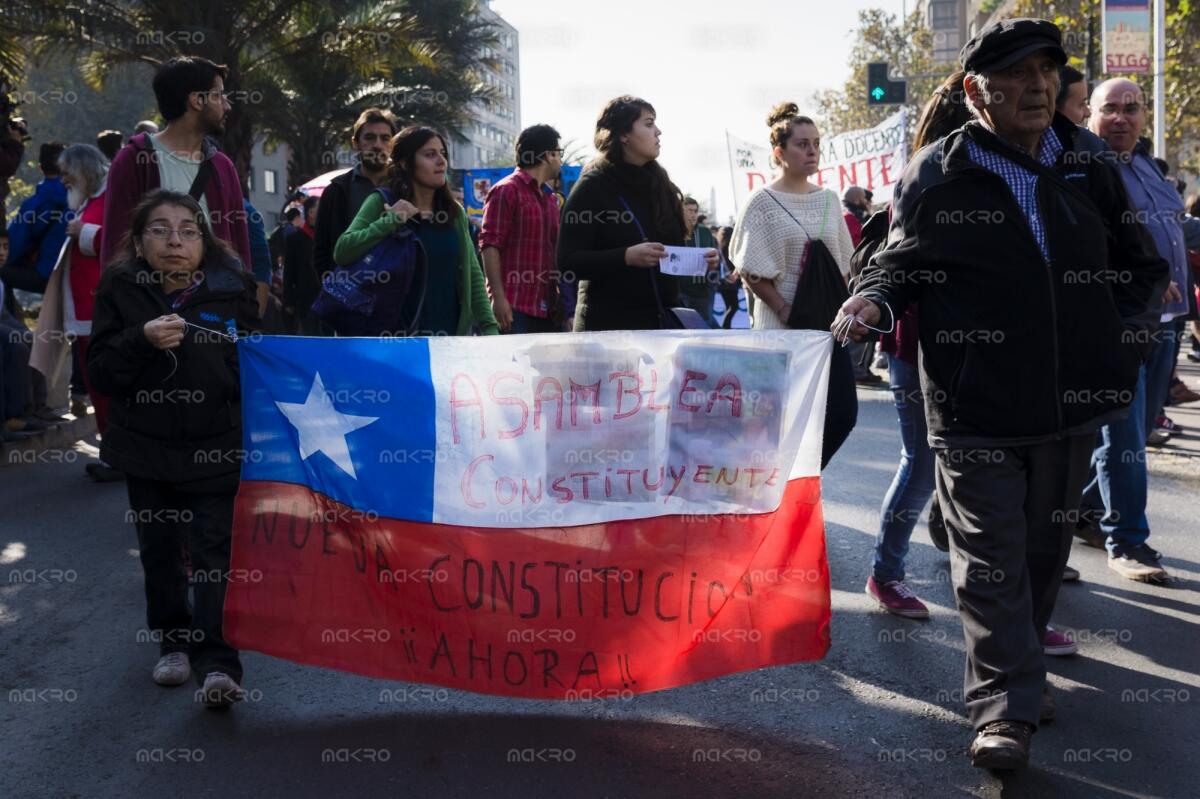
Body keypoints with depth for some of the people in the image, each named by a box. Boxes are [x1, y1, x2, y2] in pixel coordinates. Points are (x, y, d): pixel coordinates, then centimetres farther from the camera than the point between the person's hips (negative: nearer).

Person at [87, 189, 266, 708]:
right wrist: (142, 341, -22)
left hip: (216, 448, -2)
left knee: (215, 552, -4)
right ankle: (172, 642, 32)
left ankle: (217, 664, -2)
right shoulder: (121, 291, -3)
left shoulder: (232, 289, -4)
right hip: (146, 447, 2)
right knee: (159, 551, 14)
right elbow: (100, 373, -7)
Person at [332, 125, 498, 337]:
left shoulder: (455, 212, 11)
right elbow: (341, 251, -14)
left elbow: (473, 274, 11)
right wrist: (390, 221, -19)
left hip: (450, 334, 4)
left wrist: (489, 326, 1)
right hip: (396, 337, -4)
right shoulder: (381, 203, -2)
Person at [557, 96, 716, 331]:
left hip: (662, 320, 6)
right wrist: (626, 257, -24)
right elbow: (567, 262, -12)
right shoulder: (592, 188, -4)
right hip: (609, 324, -5)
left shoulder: (660, 184, 14)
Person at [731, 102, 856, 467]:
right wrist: (785, 311, -15)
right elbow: (752, 271, -8)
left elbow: (843, 263, 16)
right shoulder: (763, 202, -5)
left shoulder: (828, 199, 11)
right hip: (781, 327, -5)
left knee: (843, 413, 1)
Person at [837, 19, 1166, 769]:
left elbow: (1139, 262, 15)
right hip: (975, 406, -4)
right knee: (991, 558, -3)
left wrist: (1126, 331, 2)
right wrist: (874, 299, -18)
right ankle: (1005, 708, 1)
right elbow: (901, 263, 2)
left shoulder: (1088, 161, 5)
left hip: (1070, 398, 5)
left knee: (1045, 547, 17)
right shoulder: (937, 174, -7)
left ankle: (1019, 670, 36)